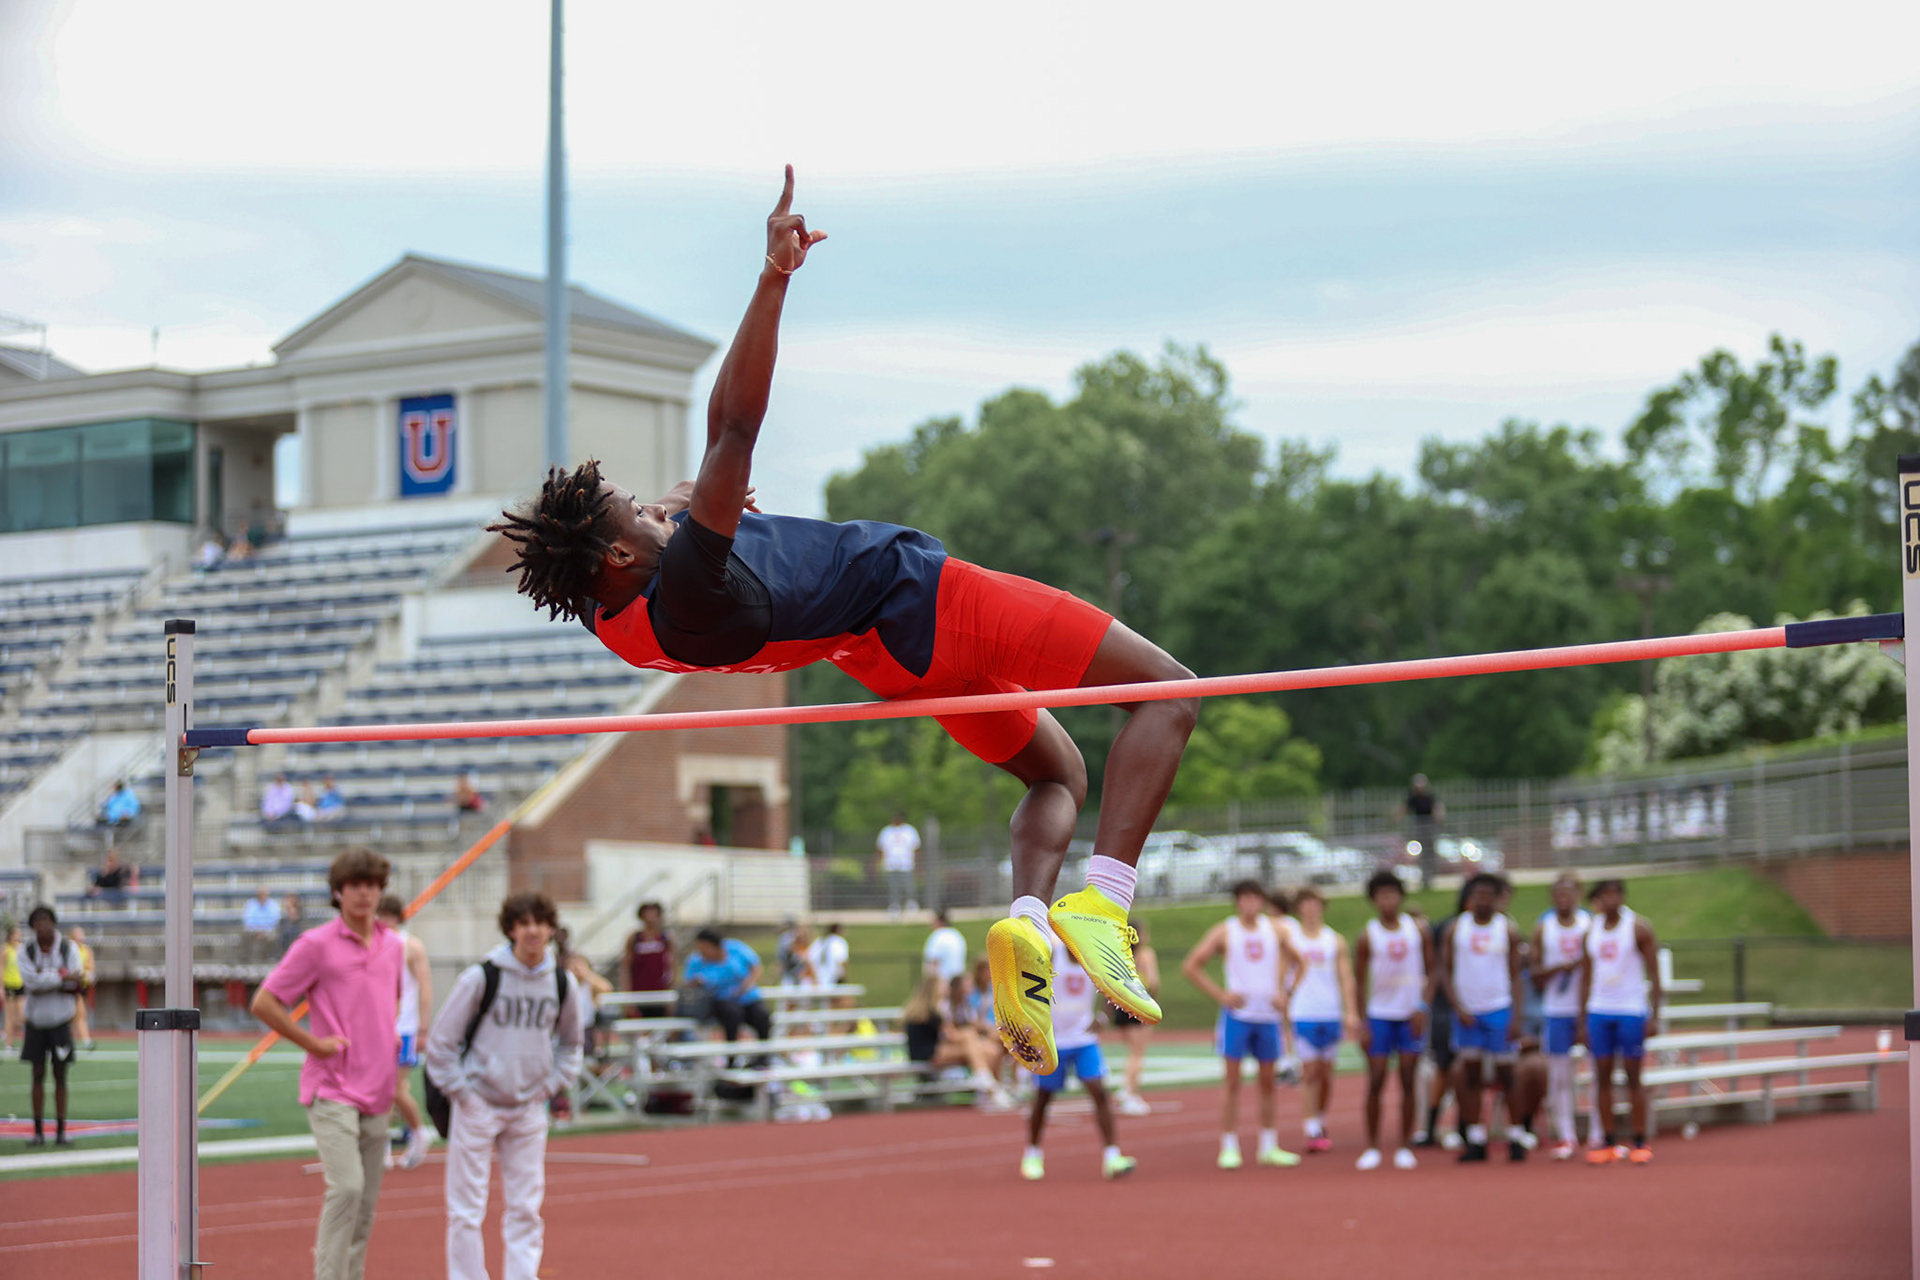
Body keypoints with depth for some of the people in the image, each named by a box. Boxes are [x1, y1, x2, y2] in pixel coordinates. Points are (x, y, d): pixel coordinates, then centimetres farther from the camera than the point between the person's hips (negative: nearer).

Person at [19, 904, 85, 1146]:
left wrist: (45, 986, -17)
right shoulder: (26, 952, -1)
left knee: (60, 1076, 1)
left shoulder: (69, 949, -2)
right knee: (38, 1075, 1)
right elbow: (30, 981, -17)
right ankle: (38, 1132, 5)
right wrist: (63, 976, -21)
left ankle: (61, 1132, 5)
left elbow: (77, 985, -11)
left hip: (60, 1020, -1)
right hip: (36, 1020, 1)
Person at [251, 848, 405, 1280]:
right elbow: (263, 1003, -6)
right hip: (332, 1091, -6)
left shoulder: (393, 946, 11)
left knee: (365, 1204, 8)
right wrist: (314, 1044, -8)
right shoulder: (316, 945, -7)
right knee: (347, 1186, -19)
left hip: (377, 1094, 6)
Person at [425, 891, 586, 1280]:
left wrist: (553, 1085, 8)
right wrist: (457, 1088, -7)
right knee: (467, 1211, -1)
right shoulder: (482, 977, -11)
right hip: (477, 1105, -4)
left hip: (529, 1109, 4)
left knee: (525, 1209, 6)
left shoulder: (562, 983, 1)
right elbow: (441, 1039, -5)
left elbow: (571, 1041, 18)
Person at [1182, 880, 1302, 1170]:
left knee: (1267, 1082, 8)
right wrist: (1221, 995, -8)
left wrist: (1284, 993, 6)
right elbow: (1191, 966, -1)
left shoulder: (1275, 931, 8)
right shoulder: (1224, 932, 0)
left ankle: (1269, 1147, 15)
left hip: (1268, 1015, 3)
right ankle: (1229, 1148, -1)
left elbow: (1295, 961, 20)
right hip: (1237, 1014, -3)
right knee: (1232, 1082, -3)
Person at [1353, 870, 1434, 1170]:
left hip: (1410, 1015, 1)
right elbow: (1359, 981, 1)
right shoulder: (1368, 936, -2)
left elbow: (1431, 971, 6)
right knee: (1376, 1083, -3)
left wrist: (1424, 1006, -7)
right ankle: (1372, 1148, 6)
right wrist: (1361, 1026, -4)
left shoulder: (1417, 930, 2)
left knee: (1408, 1082, 1)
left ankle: (1405, 1148, 7)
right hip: (1379, 1016, -1)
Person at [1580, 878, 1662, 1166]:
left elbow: (1654, 974, -3)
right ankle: (1607, 1142, 5)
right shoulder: (1592, 930, 11)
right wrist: (1582, 1020, 10)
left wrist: (1654, 1015, -10)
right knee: (1602, 1076, 1)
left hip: (1631, 1010, -4)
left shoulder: (1638, 928, -2)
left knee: (1633, 1077, -2)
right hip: (1599, 1010, 4)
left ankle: (1640, 1142, 2)